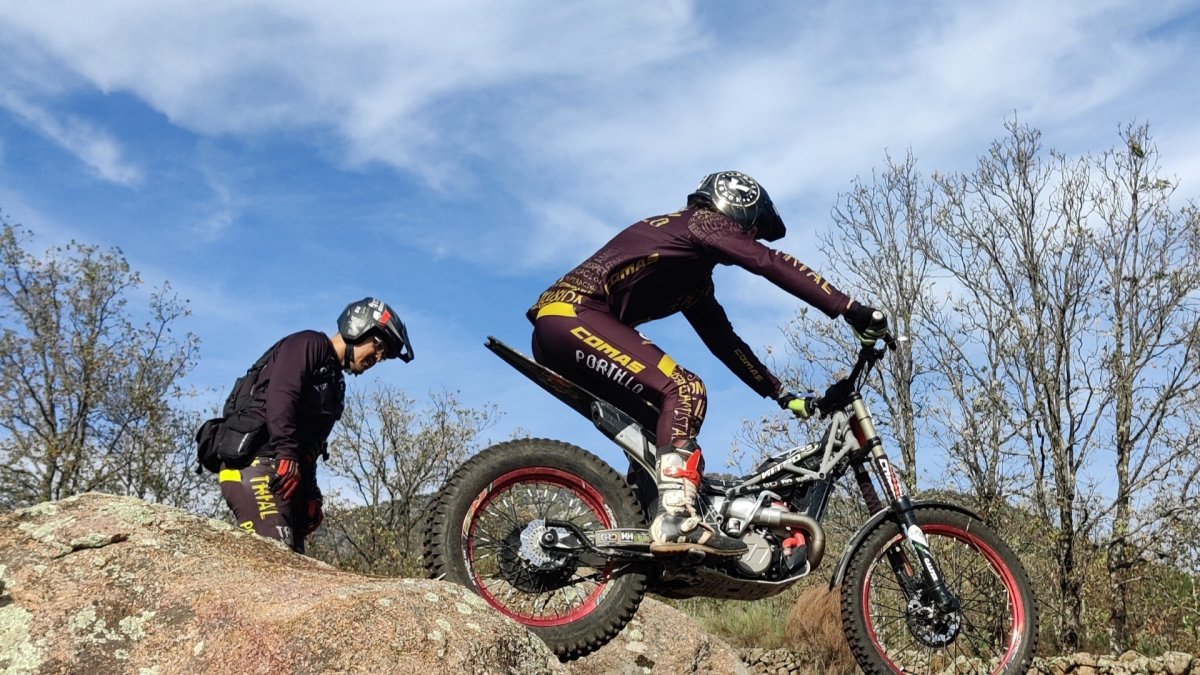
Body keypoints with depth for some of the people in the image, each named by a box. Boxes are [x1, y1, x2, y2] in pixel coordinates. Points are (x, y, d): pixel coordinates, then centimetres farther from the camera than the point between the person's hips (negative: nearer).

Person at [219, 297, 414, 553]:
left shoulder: (335, 383, 27)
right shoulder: (310, 344, 0)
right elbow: (280, 395, -18)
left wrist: (311, 496, 18)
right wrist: (286, 454, -28)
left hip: (290, 474, 10)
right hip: (259, 463, -10)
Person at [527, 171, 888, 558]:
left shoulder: (694, 277, 27)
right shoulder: (703, 222, 2)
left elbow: (724, 342, 27)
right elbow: (771, 263, -12)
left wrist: (782, 395, 24)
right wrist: (850, 310, -16)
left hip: (556, 328, 10)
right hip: (573, 315, -10)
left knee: (660, 431, 13)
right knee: (685, 390, -20)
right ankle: (676, 518, -28)